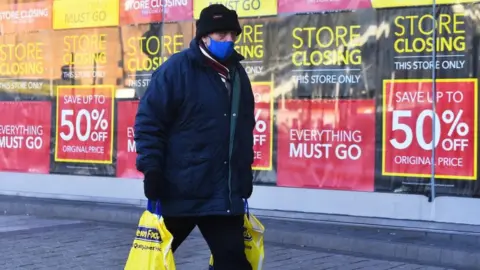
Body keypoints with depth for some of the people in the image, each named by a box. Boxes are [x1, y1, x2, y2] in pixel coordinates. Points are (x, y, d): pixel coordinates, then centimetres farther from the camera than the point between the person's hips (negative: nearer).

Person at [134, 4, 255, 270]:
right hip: (179, 191, -5)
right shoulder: (177, 69, -9)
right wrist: (151, 169, -16)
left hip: (224, 195, 5)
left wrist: (246, 173, 21)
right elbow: (148, 121, -11)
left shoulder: (237, 73, 13)